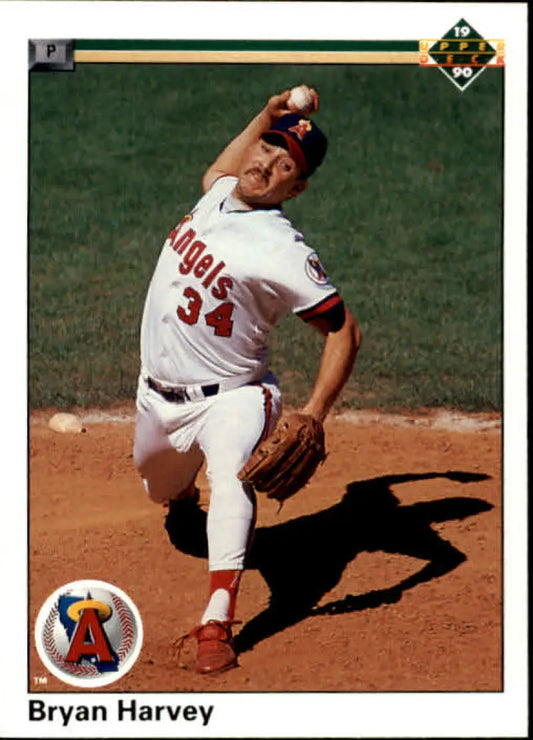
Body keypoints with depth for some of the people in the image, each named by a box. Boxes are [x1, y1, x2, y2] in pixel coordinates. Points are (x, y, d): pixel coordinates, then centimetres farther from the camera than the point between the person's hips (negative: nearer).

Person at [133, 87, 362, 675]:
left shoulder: (284, 253, -23)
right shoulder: (218, 193, -1)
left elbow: (343, 332, -21)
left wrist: (312, 418, -31)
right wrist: (266, 117, 16)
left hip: (228, 399, -8)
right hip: (159, 396, 8)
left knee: (229, 477, -37)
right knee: (161, 490, 29)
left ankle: (217, 623, -45)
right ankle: (186, 495, 67)